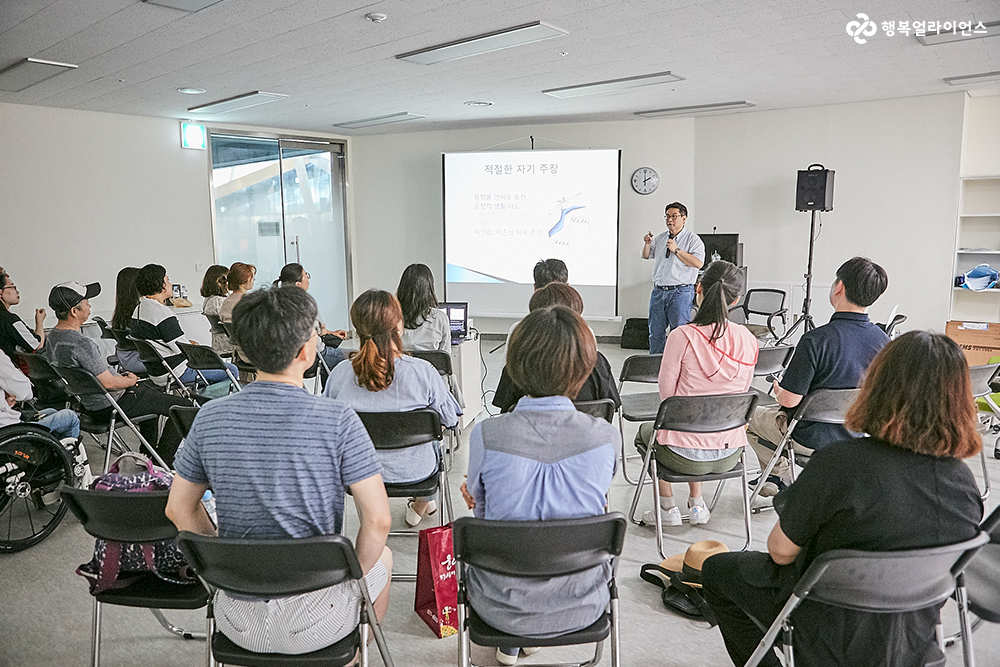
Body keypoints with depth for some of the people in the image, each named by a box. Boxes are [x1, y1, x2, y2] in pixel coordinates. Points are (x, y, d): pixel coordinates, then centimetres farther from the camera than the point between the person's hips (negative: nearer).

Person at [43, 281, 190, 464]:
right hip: (107, 408, -11)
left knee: (149, 389, 36)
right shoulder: (81, 343, -31)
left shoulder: (52, 337, 2)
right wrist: (130, 381, -7)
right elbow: (108, 382, -27)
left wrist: (120, 376, 9)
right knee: (184, 407, -8)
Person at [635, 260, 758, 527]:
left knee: (646, 430, 30)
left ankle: (668, 508, 30)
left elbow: (666, 392, -9)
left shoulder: (682, 336, -19)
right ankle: (697, 505, 38)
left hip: (685, 457, -4)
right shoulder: (748, 339, -6)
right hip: (730, 455, 5)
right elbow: (742, 393, 7)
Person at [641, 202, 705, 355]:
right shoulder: (660, 238, 14)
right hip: (658, 291, 5)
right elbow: (646, 256, 20)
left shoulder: (692, 239, -3)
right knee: (656, 331, 9)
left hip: (680, 292, -5)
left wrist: (676, 250, -17)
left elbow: (698, 263, -15)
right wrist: (647, 243, 0)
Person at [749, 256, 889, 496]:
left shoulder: (816, 340, -30)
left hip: (814, 439, -6)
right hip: (858, 435, 6)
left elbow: (789, 400, -25)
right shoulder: (883, 341, -10)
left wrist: (778, 390, -1)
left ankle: (782, 477, 26)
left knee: (752, 416, 20)